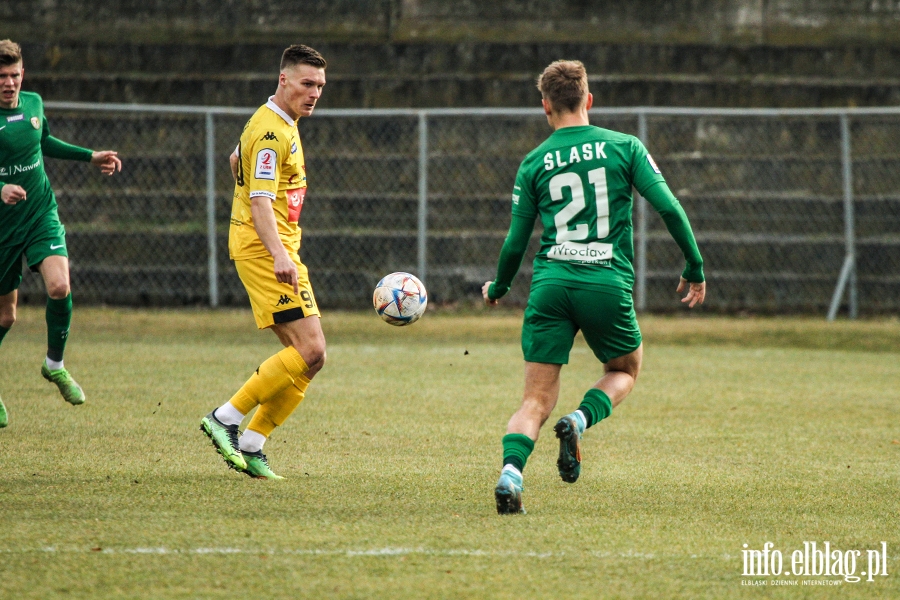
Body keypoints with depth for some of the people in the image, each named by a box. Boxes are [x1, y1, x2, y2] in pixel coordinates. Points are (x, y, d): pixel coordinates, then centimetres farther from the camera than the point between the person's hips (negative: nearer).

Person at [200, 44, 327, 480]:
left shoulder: (279, 123, 17)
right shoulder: (272, 132, -16)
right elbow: (260, 200, -25)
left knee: (305, 354, 5)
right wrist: (279, 255, -37)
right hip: (265, 248, -10)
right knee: (310, 351, -16)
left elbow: (237, 160, 33)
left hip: (276, 246, 10)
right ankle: (226, 419, -11)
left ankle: (250, 445, 5)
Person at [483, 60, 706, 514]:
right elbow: (669, 208, -2)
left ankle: (511, 470, -23)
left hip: (550, 284, 1)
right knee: (625, 370, 25)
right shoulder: (623, 147, 5)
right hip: (608, 285, -1)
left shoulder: (534, 163, 9)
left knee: (537, 400, 4)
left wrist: (497, 289, 30)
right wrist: (695, 269, 8)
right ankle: (582, 418, -6)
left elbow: (516, 243, 11)